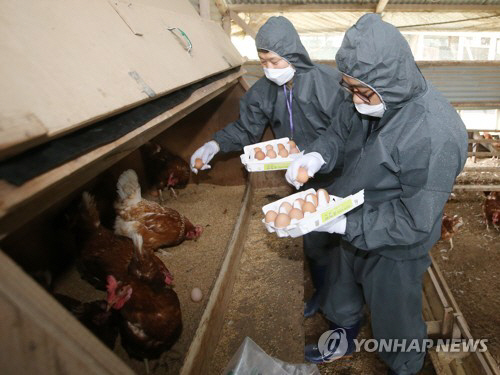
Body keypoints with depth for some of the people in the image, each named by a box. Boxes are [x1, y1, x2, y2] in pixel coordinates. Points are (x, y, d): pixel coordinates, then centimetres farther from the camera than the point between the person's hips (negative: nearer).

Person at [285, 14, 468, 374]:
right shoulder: (375, 101, -13)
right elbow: (343, 131, 5)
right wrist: (316, 156, -17)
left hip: (392, 252, -7)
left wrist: (341, 223, -32)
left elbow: (415, 222, -29)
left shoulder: (434, 137, -35)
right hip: (354, 232, 7)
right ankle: (343, 340, 62)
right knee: (342, 296, 31)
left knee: (395, 323, 21)